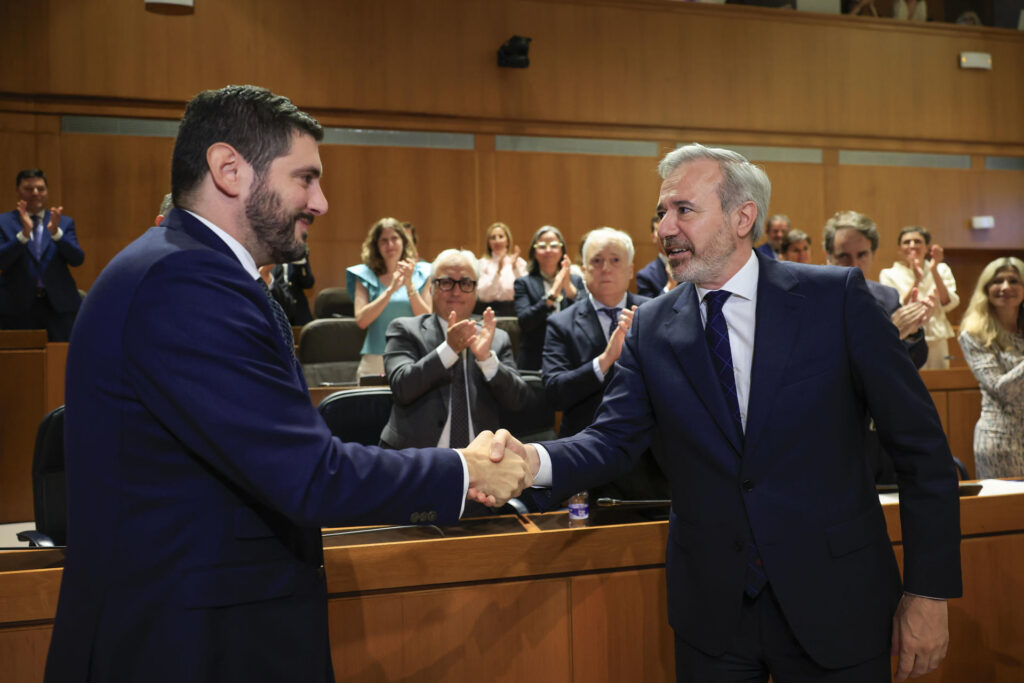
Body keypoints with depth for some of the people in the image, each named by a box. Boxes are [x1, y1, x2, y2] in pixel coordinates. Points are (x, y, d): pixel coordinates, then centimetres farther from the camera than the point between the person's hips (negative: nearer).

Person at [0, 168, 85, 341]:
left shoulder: (65, 222, 10)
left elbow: (77, 259, -2)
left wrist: (56, 232, -16)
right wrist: (24, 233, -19)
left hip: (60, 306, 1)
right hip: (17, 307, -1)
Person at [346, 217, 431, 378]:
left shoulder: (420, 274, 8)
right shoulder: (365, 276, 7)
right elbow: (361, 320, -5)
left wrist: (410, 285, -10)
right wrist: (391, 289, -12)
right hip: (376, 360, 0)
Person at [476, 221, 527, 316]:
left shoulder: (519, 262, 9)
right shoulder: (483, 263, 6)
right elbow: (482, 295, -7)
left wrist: (515, 267, -14)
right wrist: (498, 271, -17)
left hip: (514, 311, 1)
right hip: (491, 311, -1)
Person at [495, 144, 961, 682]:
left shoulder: (837, 297, -8)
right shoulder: (650, 327, 1)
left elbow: (919, 444, -6)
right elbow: (614, 439, -5)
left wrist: (928, 592, -7)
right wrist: (535, 460, -27)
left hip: (834, 606, -2)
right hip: (711, 613, 2)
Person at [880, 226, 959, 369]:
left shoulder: (941, 270, 10)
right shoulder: (889, 275, 2)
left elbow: (949, 304, -4)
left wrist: (934, 271, -11)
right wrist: (916, 281, -17)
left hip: (937, 343, 3)